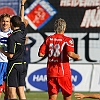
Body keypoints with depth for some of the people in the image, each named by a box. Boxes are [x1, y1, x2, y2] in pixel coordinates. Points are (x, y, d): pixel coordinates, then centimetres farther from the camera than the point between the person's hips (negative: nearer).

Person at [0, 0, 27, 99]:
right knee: (21, 92, 7)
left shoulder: (12, 37, -15)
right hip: (22, 64, 7)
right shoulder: (22, 33, 4)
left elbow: (10, 55, -16)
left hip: (13, 65, -7)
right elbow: (22, 19, 21)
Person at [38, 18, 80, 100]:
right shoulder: (67, 40, -7)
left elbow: (41, 54, 1)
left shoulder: (48, 39, 5)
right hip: (64, 72, -3)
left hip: (51, 72, 3)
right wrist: (77, 56, -2)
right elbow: (70, 53, -21)